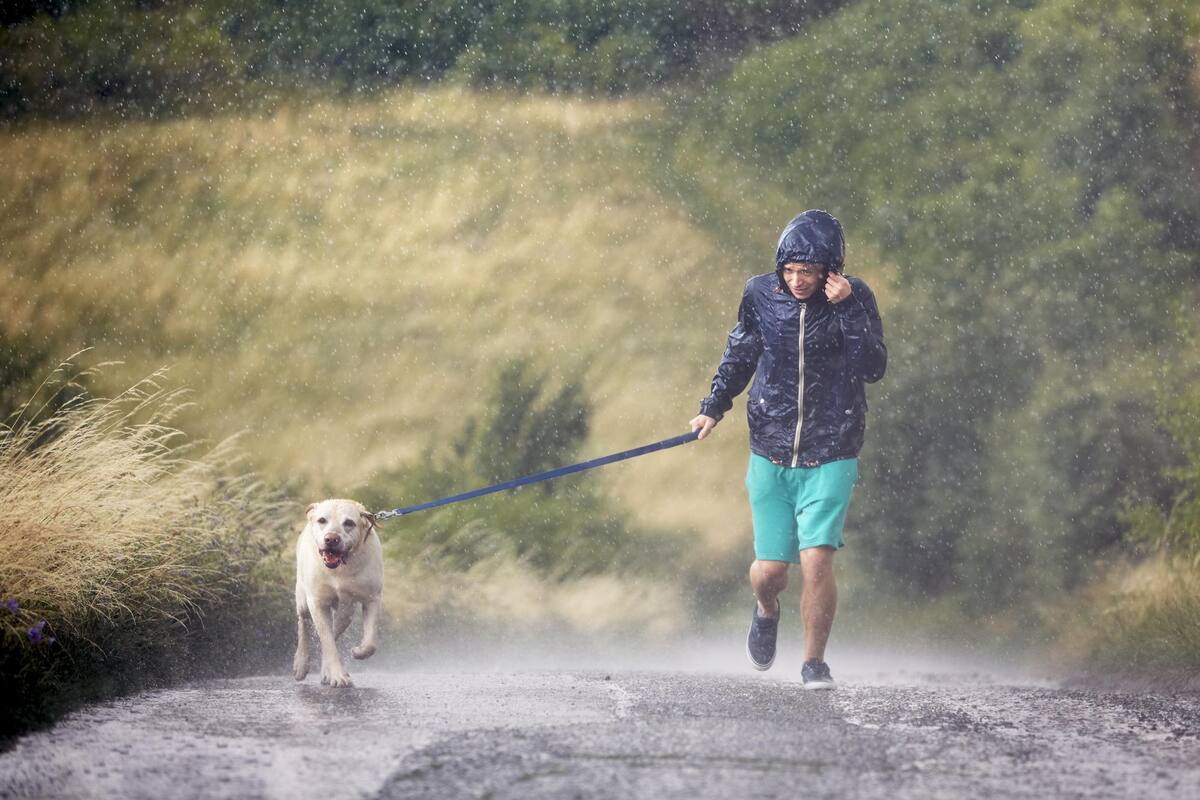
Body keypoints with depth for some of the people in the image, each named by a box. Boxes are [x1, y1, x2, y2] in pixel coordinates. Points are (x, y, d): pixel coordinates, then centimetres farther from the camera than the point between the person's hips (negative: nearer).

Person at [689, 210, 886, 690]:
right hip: (771, 457, 2)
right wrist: (714, 407, 7)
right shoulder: (761, 295, -3)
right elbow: (739, 354, 14)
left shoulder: (854, 300, -9)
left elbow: (873, 369, -20)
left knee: (816, 560, -15)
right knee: (771, 568, 1)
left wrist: (846, 310, -27)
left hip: (830, 459, -2)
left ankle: (814, 663, 5)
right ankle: (767, 611, 39)